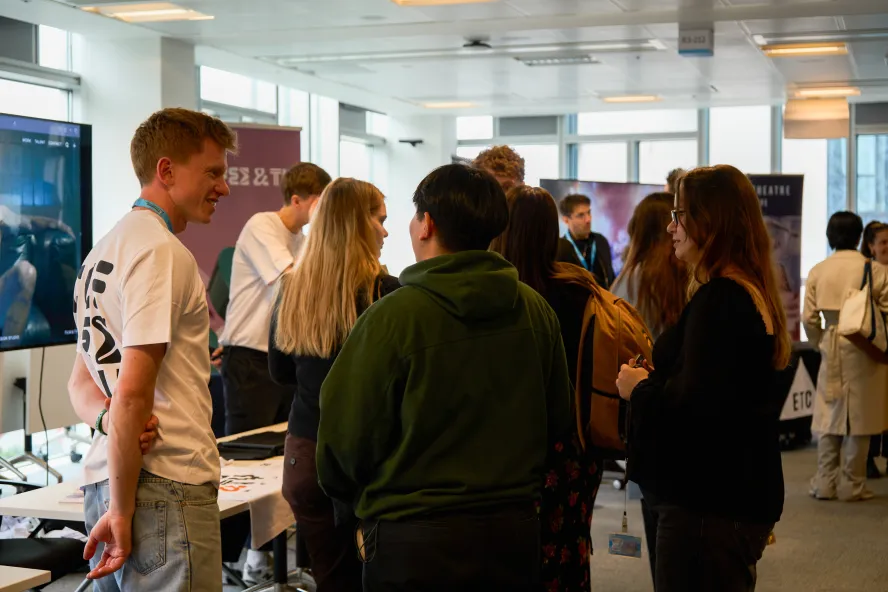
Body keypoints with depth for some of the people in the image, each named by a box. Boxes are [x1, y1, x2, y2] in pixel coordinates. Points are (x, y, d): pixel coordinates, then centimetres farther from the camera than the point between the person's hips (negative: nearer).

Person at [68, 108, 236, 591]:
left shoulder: (106, 248, 18)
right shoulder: (162, 251, -12)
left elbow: (81, 381, 19)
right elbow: (134, 392, -19)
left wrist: (107, 420, -2)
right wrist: (122, 511, -14)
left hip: (103, 479, 9)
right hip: (167, 486, -9)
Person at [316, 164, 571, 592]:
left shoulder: (391, 317, -17)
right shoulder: (536, 311, -4)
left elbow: (344, 437, -11)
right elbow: (558, 420, 7)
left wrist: (359, 499, 9)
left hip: (416, 541, -4)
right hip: (515, 533, 4)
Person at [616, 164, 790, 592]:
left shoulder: (718, 301, -18)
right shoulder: (753, 295, 13)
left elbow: (694, 408, -25)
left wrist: (640, 388, -8)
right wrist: (654, 380, 6)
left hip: (708, 507, -10)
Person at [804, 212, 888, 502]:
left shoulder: (817, 271, 1)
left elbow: (809, 318, -1)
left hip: (831, 347, 3)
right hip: (863, 349, -3)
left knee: (830, 414, 11)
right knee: (859, 415, 4)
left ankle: (825, 484, 12)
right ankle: (855, 485, 9)